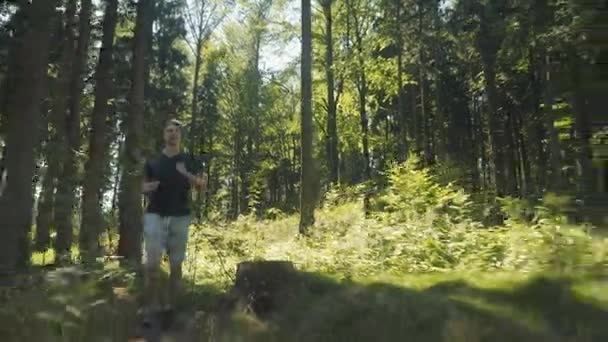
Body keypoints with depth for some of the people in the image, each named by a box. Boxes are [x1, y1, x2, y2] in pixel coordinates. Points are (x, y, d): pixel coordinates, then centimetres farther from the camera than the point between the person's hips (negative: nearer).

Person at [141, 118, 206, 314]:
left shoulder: (189, 161, 8)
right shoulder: (153, 161, 10)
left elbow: (202, 186, 3)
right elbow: (143, 185, 18)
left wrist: (189, 176, -17)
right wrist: (147, 188, -6)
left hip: (180, 217, 0)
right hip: (155, 215, 0)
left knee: (176, 265, 3)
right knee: (152, 264, -10)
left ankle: (171, 306, 13)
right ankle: (152, 307, 1)